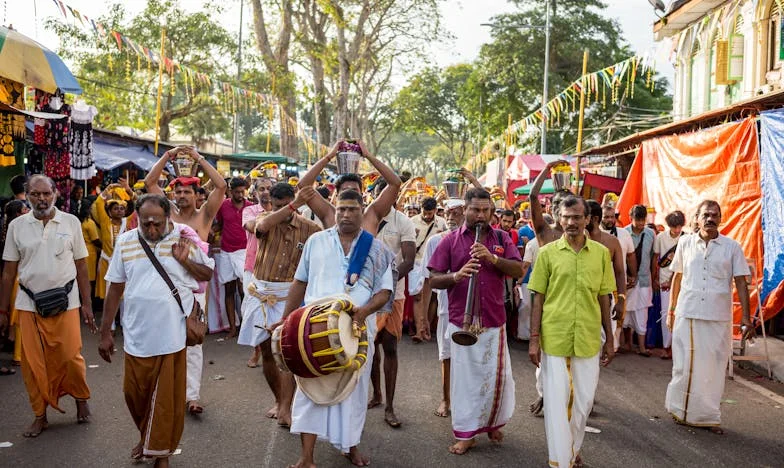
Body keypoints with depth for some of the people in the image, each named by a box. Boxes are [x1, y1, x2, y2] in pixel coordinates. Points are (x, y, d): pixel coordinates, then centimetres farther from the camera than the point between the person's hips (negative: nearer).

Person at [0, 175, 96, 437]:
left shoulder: (71, 222, -1)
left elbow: (81, 266, 3)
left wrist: (87, 304, 1)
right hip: (29, 304, 1)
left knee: (70, 358, -3)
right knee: (33, 363, 5)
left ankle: (81, 400, 23)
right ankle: (40, 416, 20)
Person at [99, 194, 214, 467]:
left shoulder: (184, 240, -4)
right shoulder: (125, 242, 1)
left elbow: (208, 274, 5)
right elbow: (115, 289, 6)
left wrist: (185, 261, -14)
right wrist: (105, 332, 7)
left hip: (172, 336, -2)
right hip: (137, 336, 2)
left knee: (167, 398, 7)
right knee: (134, 393, 12)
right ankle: (147, 436, 41)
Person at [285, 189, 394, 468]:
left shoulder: (376, 249, 3)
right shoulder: (316, 242, 6)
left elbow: (384, 291, 0)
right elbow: (300, 283, 11)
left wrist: (366, 309, -20)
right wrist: (286, 319, 8)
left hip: (358, 328, 0)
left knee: (354, 388, 11)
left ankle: (351, 444, 30)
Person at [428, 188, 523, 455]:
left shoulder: (502, 238, 6)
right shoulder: (450, 240, 0)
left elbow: (518, 271, -5)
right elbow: (434, 280, -3)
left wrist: (492, 258, -19)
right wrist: (456, 276, -22)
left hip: (494, 320, 2)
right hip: (461, 321, -1)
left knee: (497, 375, 8)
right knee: (464, 377, 6)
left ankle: (493, 423, 33)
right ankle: (465, 433, 18)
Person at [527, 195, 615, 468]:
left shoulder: (601, 253, 3)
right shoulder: (548, 253, -2)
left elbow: (604, 299, 9)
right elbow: (538, 299, 0)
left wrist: (610, 339, 10)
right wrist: (534, 339, -4)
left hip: (588, 340, 2)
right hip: (553, 339, -2)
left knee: (583, 401, 13)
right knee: (556, 402, 4)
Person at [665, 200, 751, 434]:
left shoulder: (732, 247, 0)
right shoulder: (685, 243, 3)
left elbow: (741, 283, 0)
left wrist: (746, 318, -5)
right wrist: (671, 310, 11)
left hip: (719, 318, 0)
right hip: (687, 314, 1)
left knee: (713, 368, 6)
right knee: (683, 365, 8)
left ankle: (709, 416, 19)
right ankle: (681, 410, 24)